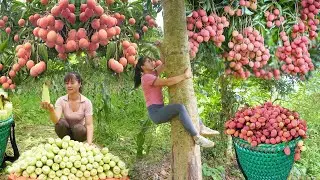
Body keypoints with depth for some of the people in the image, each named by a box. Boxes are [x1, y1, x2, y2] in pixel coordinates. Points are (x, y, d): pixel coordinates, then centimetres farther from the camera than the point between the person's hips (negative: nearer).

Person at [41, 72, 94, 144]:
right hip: (66, 131, 1)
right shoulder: (61, 100, -14)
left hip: (79, 132, -1)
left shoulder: (86, 102, -16)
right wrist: (51, 110, -53)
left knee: (78, 128, -33)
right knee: (61, 122, -30)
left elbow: (89, 125, -21)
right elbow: (56, 120, -30)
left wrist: (89, 144, -36)